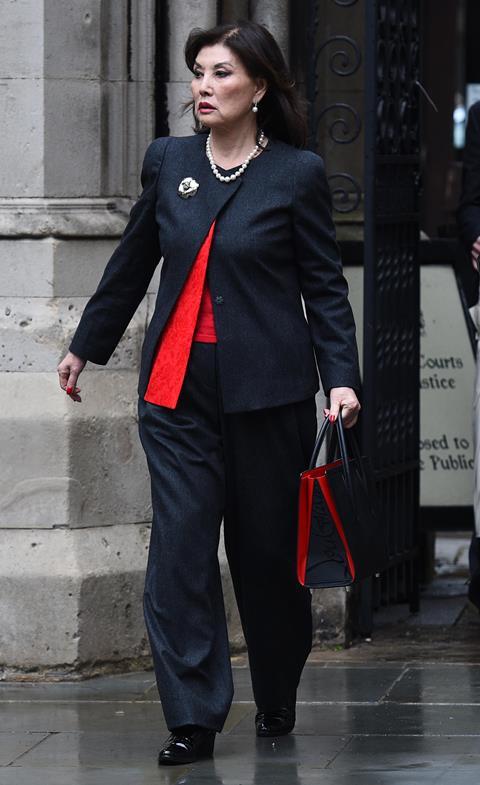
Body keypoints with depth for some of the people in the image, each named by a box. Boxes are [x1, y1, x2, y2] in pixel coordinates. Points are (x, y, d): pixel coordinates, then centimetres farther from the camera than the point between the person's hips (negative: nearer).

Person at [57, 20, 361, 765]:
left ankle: (277, 703, 28)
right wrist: (86, 344, 28)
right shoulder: (168, 161, 8)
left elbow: (325, 285, 0)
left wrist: (342, 378, -11)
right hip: (178, 389, 3)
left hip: (267, 389, -3)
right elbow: (132, 263, 20)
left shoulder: (296, 173, -2)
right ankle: (193, 719, -5)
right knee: (179, 549, -7)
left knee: (267, 550, 7)